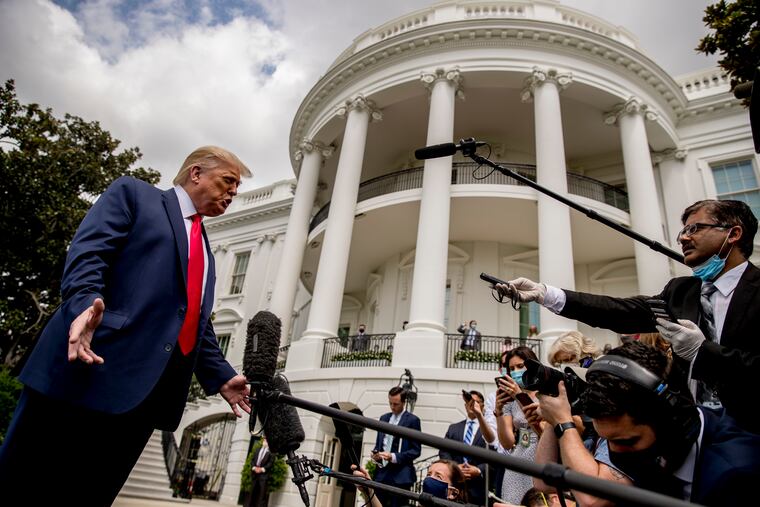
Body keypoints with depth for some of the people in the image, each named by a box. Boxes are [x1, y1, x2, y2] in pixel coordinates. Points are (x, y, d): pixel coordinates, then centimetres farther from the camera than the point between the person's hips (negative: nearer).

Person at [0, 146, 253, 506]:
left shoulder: (206, 254, 26)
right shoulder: (133, 193, 8)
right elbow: (87, 252, -8)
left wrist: (221, 377, 12)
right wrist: (84, 302, -26)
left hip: (146, 389, 6)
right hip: (89, 368, -6)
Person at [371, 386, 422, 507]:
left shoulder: (412, 420, -4)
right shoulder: (384, 418, 14)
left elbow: (416, 450, -6)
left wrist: (394, 457, -18)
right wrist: (375, 453, -1)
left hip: (400, 476, -5)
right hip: (382, 473, 5)